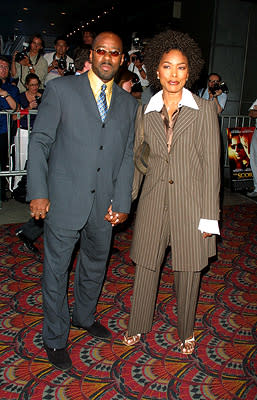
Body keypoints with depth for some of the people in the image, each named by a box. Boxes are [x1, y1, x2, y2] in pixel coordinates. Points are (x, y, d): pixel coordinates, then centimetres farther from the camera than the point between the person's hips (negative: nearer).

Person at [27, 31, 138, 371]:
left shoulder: (129, 103, 8)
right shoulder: (60, 90, -3)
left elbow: (127, 156, 7)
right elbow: (39, 142, -4)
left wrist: (122, 202, 0)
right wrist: (38, 193, -10)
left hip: (104, 205, 4)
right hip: (64, 201, -4)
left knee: (95, 266, 20)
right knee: (56, 272, 8)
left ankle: (84, 317, 46)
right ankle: (55, 339, 29)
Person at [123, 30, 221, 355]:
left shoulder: (204, 110, -2)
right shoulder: (145, 112, 6)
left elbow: (211, 163, -4)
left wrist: (209, 215, -8)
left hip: (190, 201, -2)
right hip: (154, 200, 2)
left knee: (188, 269, 10)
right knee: (146, 265, 12)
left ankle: (186, 331, 34)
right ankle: (138, 325, 36)